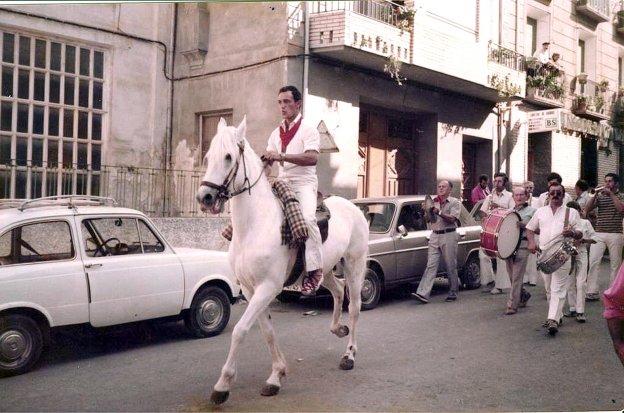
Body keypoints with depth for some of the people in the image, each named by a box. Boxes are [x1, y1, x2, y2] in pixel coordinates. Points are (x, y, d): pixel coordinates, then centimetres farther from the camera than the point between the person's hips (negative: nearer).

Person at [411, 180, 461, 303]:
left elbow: (452, 219, -14)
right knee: (431, 265, -5)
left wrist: (439, 213, -25)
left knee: (451, 266, 2)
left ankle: (453, 292, 17)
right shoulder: (434, 202, 17)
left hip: (448, 236, -4)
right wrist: (428, 211, -3)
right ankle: (423, 293, -13)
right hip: (434, 236, 4)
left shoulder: (455, 202, 1)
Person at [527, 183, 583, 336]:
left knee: (558, 289, -11)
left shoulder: (571, 212, 7)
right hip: (543, 255, 4)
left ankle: (553, 320, -16)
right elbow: (530, 229, 20)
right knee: (549, 288, 11)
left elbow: (580, 234, 4)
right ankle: (557, 315, 26)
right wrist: (532, 242, 1)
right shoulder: (540, 212, 15)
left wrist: (572, 233, -19)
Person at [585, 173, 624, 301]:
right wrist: (594, 195, -7)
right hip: (599, 234, 1)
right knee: (593, 262, -9)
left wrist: (611, 194, -9)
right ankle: (592, 292, -8)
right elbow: (586, 210, 2)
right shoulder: (599, 195, 12)